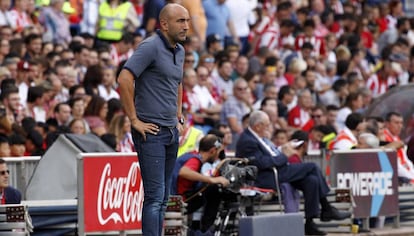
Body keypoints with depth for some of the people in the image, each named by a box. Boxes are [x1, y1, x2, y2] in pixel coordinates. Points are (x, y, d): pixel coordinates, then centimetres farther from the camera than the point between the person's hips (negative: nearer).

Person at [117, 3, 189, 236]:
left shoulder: (180, 51, 14)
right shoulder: (151, 47, -12)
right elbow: (124, 79, -21)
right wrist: (134, 120, -18)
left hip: (171, 131, 9)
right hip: (151, 131, -9)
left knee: (163, 197, 10)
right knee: (155, 195, -12)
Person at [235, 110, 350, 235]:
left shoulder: (260, 136, 15)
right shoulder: (247, 141, -16)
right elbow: (262, 163, -24)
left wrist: (282, 151, 5)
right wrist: (284, 156, -15)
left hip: (278, 171, 10)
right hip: (266, 178, -10)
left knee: (312, 180, -10)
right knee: (312, 167, -15)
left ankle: (309, 223, -8)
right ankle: (327, 210, -5)